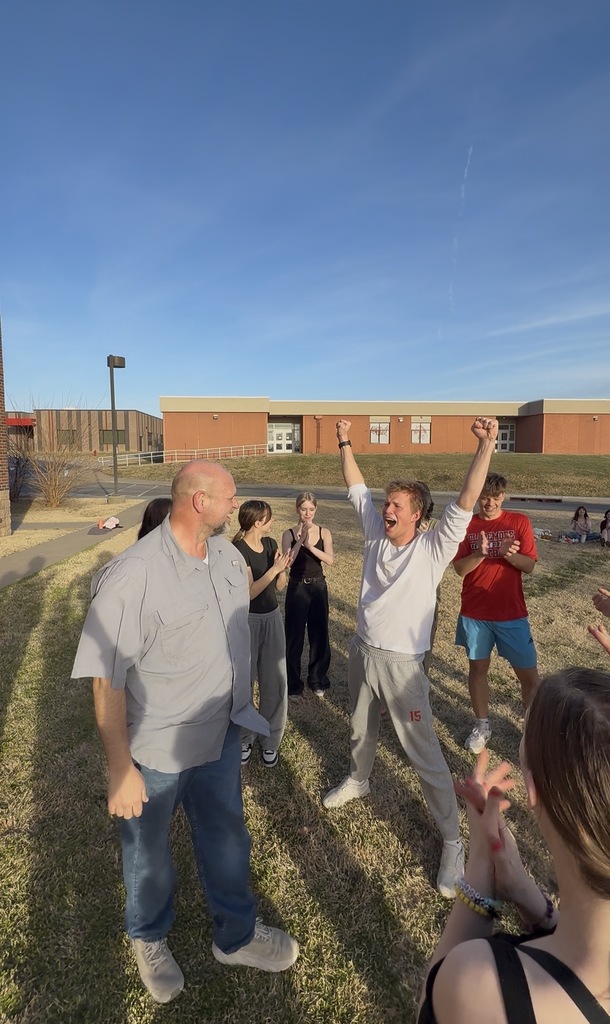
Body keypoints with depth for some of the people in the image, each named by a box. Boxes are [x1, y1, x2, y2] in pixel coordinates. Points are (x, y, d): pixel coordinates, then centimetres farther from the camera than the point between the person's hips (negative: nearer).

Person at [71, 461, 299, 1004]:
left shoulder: (227, 554, -6)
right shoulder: (132, 575, -28)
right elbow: (107, 679, -22)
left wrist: (241, 705, 15)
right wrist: (121, 767, -17)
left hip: (221, 735, 6)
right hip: (155, 749, -5)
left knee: (226, 836, 24)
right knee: (148, 850, 22)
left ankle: (237, 934, 52)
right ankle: (149, 939, 54)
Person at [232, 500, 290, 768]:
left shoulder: (270, 544, 3)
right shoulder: (239, 550, -16)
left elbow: (280, 586, 6)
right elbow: (249, 592, -20)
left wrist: (282, 568, -13)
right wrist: (274, 569, -27)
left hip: (272, 617, 6)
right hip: (247, 620, -5)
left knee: (275, 680, 8)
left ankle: (270, 739, 24)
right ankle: (244, 737, 28)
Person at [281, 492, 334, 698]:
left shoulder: (324, 533, -2)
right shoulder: (289, 534, -6)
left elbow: (330, 560, -15)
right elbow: (288, 561, -19)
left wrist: (310, 545, -27)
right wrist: (300, 539, -28)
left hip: (318, 587, 2)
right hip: (297, 587, -2)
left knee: (319, 634, 11)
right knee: (294, 636, 6)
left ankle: (317, 680, 31)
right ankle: (293, 685, 22)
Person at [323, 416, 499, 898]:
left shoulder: (433, 548, -16)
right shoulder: (376, 532, -2)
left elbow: (465, 504, -29)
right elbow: (357, 488, 6)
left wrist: (486, 447, -37)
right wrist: (345, 444, 5)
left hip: (402, 664, -5)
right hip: (362, 652, 6)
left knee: (425, 755, 2)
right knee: (361, 731, 28)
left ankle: (453, 840, 21)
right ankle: (358, 780, 56)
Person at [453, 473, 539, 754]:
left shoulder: (519, 522, -2)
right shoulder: (466, 526, -2)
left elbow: (529, 565, -5)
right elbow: (459, 569, -8)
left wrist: (510, 554, -26)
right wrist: (480, 553, -26)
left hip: (512, 614, 0)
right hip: (474, 613, 1)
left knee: (529, 675, 5)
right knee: (478, 668, 12)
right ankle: (482, 726, 30)